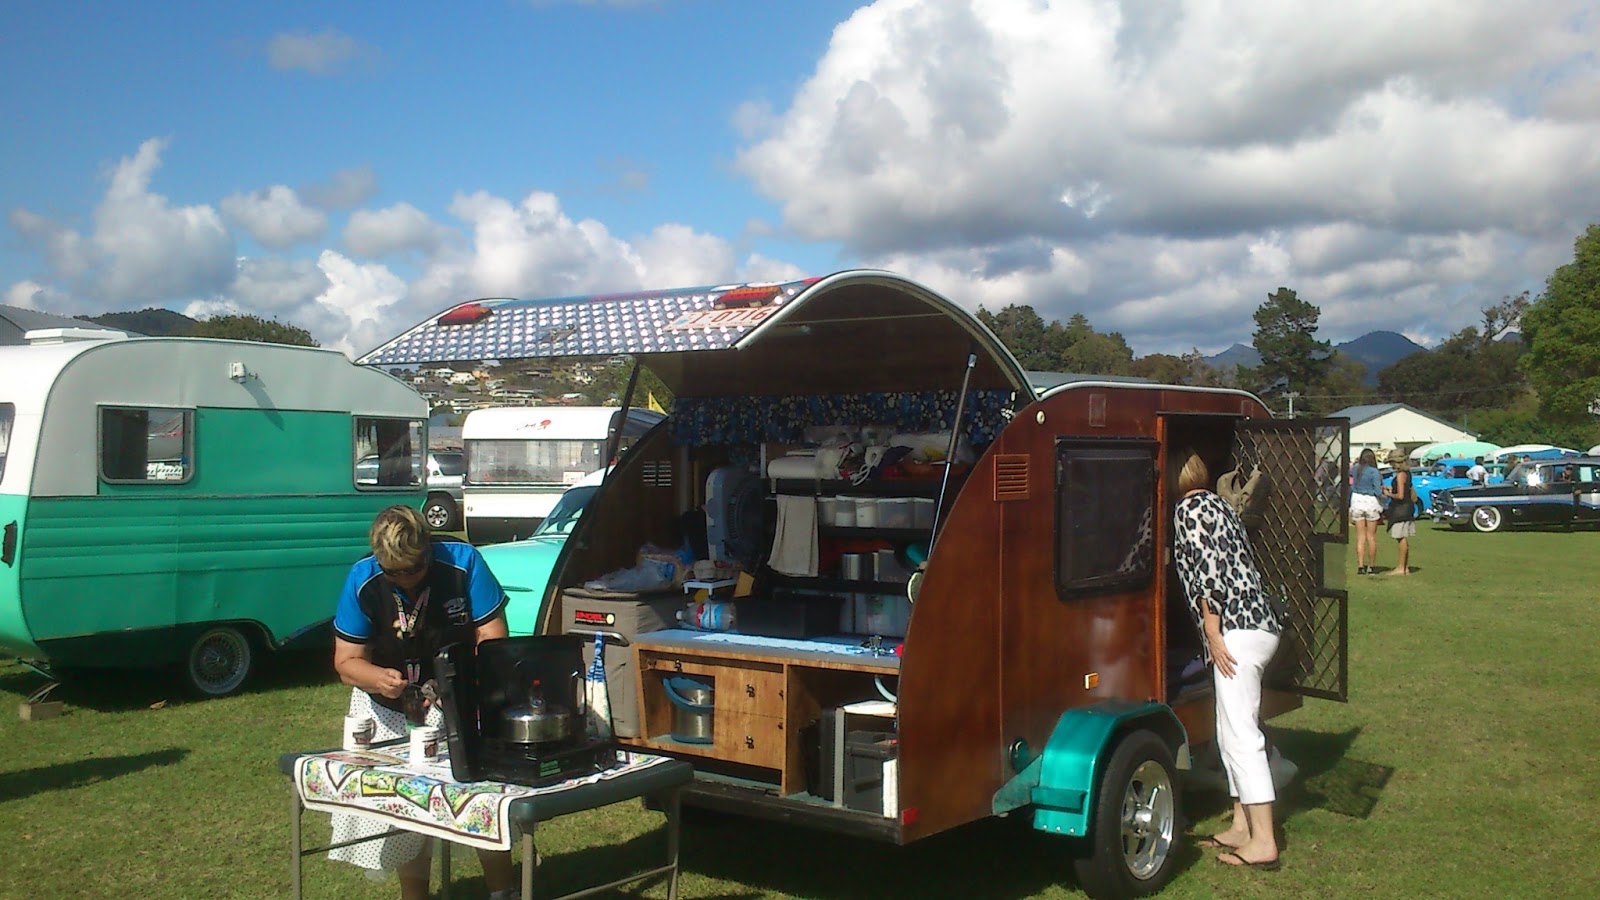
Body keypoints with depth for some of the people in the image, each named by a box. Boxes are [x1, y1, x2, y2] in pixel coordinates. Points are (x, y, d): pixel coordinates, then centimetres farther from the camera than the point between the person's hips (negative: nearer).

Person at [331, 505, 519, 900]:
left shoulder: (463, 561, -20)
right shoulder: (362, 581, -15)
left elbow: (493, 638, -19)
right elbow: (346, 661, -11)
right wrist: (377, 678, -34)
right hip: (388, 708, 2)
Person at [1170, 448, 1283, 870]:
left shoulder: (1189, 508, -5)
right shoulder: (1217, 504, 23)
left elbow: (1208, 573, -15)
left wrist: (1213, 634, -13)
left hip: (1237, 629, -10)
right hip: (1257, 624, 10)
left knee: (1241, 734, -8)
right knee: (1232, 733, 15)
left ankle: (1263, 842, -7)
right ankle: (1242, 826, 21)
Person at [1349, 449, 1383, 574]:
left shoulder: (1355, 469, 0)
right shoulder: (1374, 472, -12)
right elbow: (1378, 491, -11)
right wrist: (1382, 508, 1)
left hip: (1357, 502, 3)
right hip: (1371, 503, -3)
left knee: (1360, 536, 6)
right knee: (1371, 536, 7)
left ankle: (1360, 566, 0)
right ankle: (1371, 566, 11)